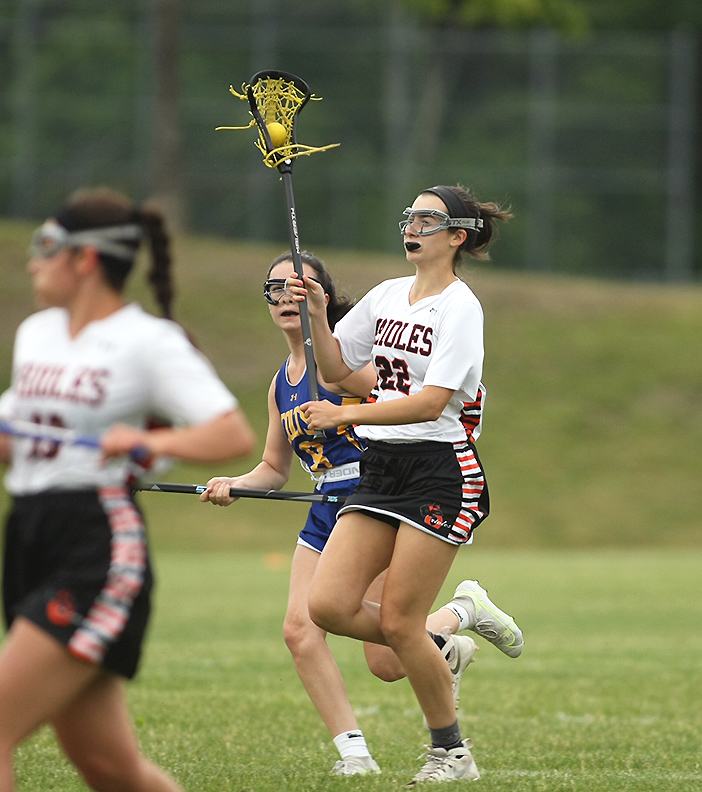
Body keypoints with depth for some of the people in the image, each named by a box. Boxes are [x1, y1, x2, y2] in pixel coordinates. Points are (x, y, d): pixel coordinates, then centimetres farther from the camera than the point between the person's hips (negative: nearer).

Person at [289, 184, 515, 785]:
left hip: (441, 471, -7)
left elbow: (431, 401, -21)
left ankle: (452, 753, 7)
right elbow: (336, 370, 19)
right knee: (329, 605, -6)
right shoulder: (387, 296, 12)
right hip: (381, 468, 7)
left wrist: (345, 416, -26)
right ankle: (437, 652, 18)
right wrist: (318, 316, 1)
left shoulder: (460, 307, -11)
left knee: (399, 622, -8)